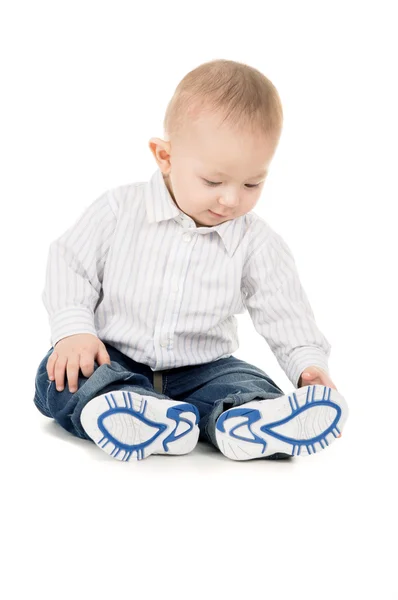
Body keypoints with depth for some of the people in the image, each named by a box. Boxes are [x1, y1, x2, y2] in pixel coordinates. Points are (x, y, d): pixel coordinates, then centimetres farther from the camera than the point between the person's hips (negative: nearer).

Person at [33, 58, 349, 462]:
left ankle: (240, 420, -56)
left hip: (202, 368, 1)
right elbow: (71, 266, -2)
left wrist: (309, 363, -19)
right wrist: (74, 330, -16)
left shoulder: (257, 243, -5)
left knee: (249, 384, -24)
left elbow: (285, 313, -3)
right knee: (60, 373, -28)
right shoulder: (120, 211, -8)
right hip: (113, 358, -1)